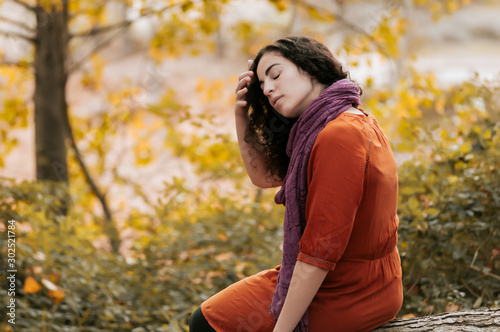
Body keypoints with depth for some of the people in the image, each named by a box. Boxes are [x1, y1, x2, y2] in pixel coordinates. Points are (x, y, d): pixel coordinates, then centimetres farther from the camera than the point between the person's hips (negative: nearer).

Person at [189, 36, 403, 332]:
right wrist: (242, 115, 1)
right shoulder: (358, 121, 5)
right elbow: (263, 174, 15)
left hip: (340, 301, -9)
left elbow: (320, 253, -27)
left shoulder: (337, 138, -26)